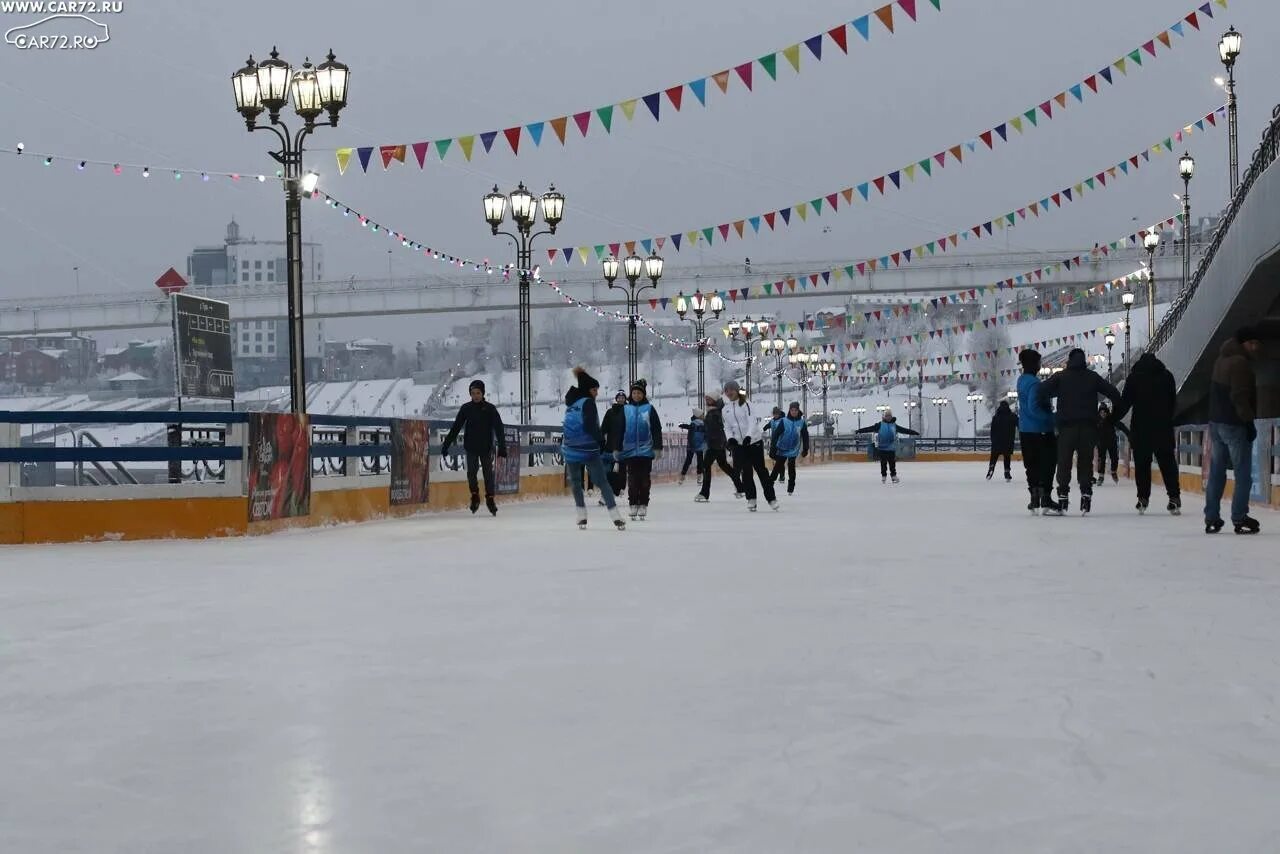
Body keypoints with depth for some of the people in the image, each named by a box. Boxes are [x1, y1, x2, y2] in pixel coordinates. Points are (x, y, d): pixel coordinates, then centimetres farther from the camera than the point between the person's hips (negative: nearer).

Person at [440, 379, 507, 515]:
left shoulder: (490, 408, -3)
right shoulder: (466, 408, 1)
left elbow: (499, 429, -4)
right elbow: (455, 428, 3)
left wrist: (502, 447, -11)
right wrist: (446, 445, -1)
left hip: (486, 448, -1)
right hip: (471, 448, 1)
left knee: (488, 473, 2)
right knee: (471, 472, -9)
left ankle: (490, 499, 13)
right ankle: (475, 496, 7)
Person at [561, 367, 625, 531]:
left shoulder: (571, 401, 9)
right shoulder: (588, 402, -10)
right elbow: (590, 426, -19)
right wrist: (601, 440, -6)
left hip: (571, 451, 5)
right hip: (589, 451, -5)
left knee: (576, 483, 16)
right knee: (603, 482, -2)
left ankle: (582, 518, 14)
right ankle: (616, 518, -8)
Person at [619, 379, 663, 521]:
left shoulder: (649, 409, 1)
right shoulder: (625, 409, 6)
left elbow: (657, 429, 0)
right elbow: (620, 430, 8)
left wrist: (658, 448, -4)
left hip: (646, 450, -1)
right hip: (630, 451, 1)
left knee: (645, 479, 2)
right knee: (632, 480, 3)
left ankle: (643, 505, 10)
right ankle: (633, 505, 10)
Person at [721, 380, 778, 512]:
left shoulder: (746, 404, -6)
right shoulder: (725, 410, 8)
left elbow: (752, 421, -16)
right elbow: (727, 427, 9)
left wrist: (748, 436, -31)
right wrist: (730, 438, -11)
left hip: (754, 442, -4)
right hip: (738, 445, 4)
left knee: (761, 470, 0)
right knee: (746, 472, 0)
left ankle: (771, 498, 8)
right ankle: (751, 498, 10)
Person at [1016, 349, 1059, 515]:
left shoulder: (1021, 380, 10)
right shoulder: (1034, 383, -18)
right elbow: (1033, 408, -25)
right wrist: (1052, 418, -20)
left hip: (1025, 431, 8)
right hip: (1040, 431, -8)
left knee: (1031, 464, 12)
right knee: (1048, 463, -3)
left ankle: (1035, 498, 14)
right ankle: (1045, 498, -7)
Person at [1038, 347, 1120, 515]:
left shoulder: (1060, 376, 4)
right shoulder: (1093, 377, 7)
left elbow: (1043, 391, -7)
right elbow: (1113, 392, 3)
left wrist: (1046, 410, 5)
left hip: (1066, 425, -1)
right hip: (1088, 426, 1)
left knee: (1064, 462, 6)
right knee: (1086, 461, 9)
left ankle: (1063, 495, 2)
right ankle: (1086, 493, 2)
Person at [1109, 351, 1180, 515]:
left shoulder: (1133, 377, 0)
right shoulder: (1166, 375, 8)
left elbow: (1124, 402, -4)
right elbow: (1174, 403, 13)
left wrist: (1112, 420, 4)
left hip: (1140, 428, -2)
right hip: (1164, 428, 2)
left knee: (1142, 464, 4)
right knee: (1167, 463, 4)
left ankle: (1143, 498, 1)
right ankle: (1174, 497, -2)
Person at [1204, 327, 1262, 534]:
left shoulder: (1221, 360, 15)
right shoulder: (1240, 363, -15)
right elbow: (1239, 397, -20)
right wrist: (1249, 421, -16)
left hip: (1215, 422, 9)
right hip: (1234, 424, -9)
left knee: (1216, 472, 11)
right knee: (1243, 473, -3)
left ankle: (1211, 518, 13)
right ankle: (1239, 518, -4)